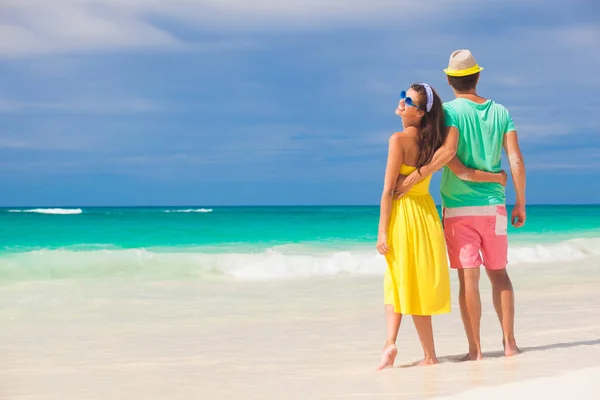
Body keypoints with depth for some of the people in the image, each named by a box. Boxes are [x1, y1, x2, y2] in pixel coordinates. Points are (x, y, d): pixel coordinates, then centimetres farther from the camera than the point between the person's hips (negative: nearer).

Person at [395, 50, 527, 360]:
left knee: (468, 278, -1)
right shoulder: (500, 112, 5)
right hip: (493, 205, 3)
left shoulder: (450, 111, -7)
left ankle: (475, 349, -1)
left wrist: (411, 179, -21)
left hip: (458, 207, -3)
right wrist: (520, 204, 6)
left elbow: (447, 151, -24)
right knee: (498, 273, 15)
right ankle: (509, 342, 14)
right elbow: (516, 161, -1)